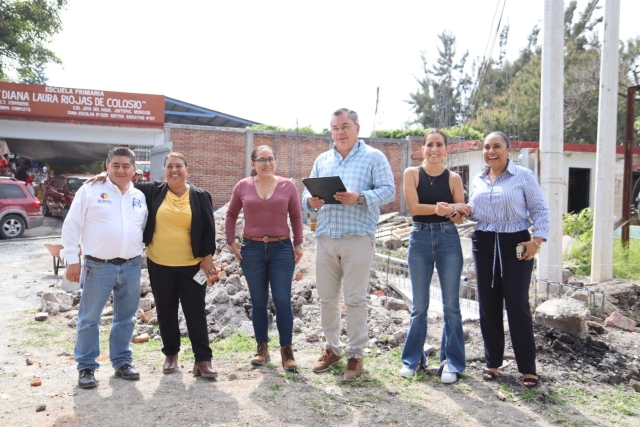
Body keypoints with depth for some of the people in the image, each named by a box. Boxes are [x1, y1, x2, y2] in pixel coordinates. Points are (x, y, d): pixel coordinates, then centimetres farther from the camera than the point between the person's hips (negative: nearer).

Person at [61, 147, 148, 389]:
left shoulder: (140, 197, 10)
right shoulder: (90, 190, -3)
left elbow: (146, 228, 17)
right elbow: (72, 226, -3)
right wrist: (72, 259, -7)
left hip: (131, 266, 4)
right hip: (98, 266, -4)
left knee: (125, 318, 12)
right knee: (89, 318, 5)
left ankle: (122, 362, 25)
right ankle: (86, 367, 18)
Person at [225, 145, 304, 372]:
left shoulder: (287, 185, 0)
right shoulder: (243, 186, 2)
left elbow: (296, 216, 6)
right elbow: (231, 214, 12)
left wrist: (298, 244, 2)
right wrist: (231, 241, 5)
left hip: (282, 248, -1)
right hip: (251, 249, 1)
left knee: (283, 300, -2)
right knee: (259, 301, 9)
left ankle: (287, 350, 10)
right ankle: (262, 348, 22)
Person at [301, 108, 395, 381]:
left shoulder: (374, 157, 2)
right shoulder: (321, 160, 17)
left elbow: (388, 191, -7)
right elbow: (307, 193, 13)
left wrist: (360, 198, -23)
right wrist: (310, 201, -11)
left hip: (358, 237, -5)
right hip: (325, 237, 5)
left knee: (355, 299, 0)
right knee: (326, 297, 11)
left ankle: (356, 354, 13)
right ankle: (332, 348, 26)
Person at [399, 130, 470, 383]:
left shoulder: (453, 178, 4)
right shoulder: (412, 173, 2)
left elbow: (460, 217, 1)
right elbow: (414, 207, -10)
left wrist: (450, 210, -21)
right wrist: (444, 208, -17)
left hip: (448, 239, 1)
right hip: (420, 239, 0)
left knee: (451, 305, 4)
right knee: (419, 306, 8)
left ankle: (452, 362, 16)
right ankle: (413, 358, 22)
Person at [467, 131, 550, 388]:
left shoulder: (524, 176, -2)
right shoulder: (477, 181, 12)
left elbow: (540, 210, -3)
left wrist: (537, 239, -15)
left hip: (515, 244, -5)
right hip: (484, 244, 5)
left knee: (517, 305, -4)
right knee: (488, 305, 8)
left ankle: (528, 368, 9)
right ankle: (492, 362, 22)